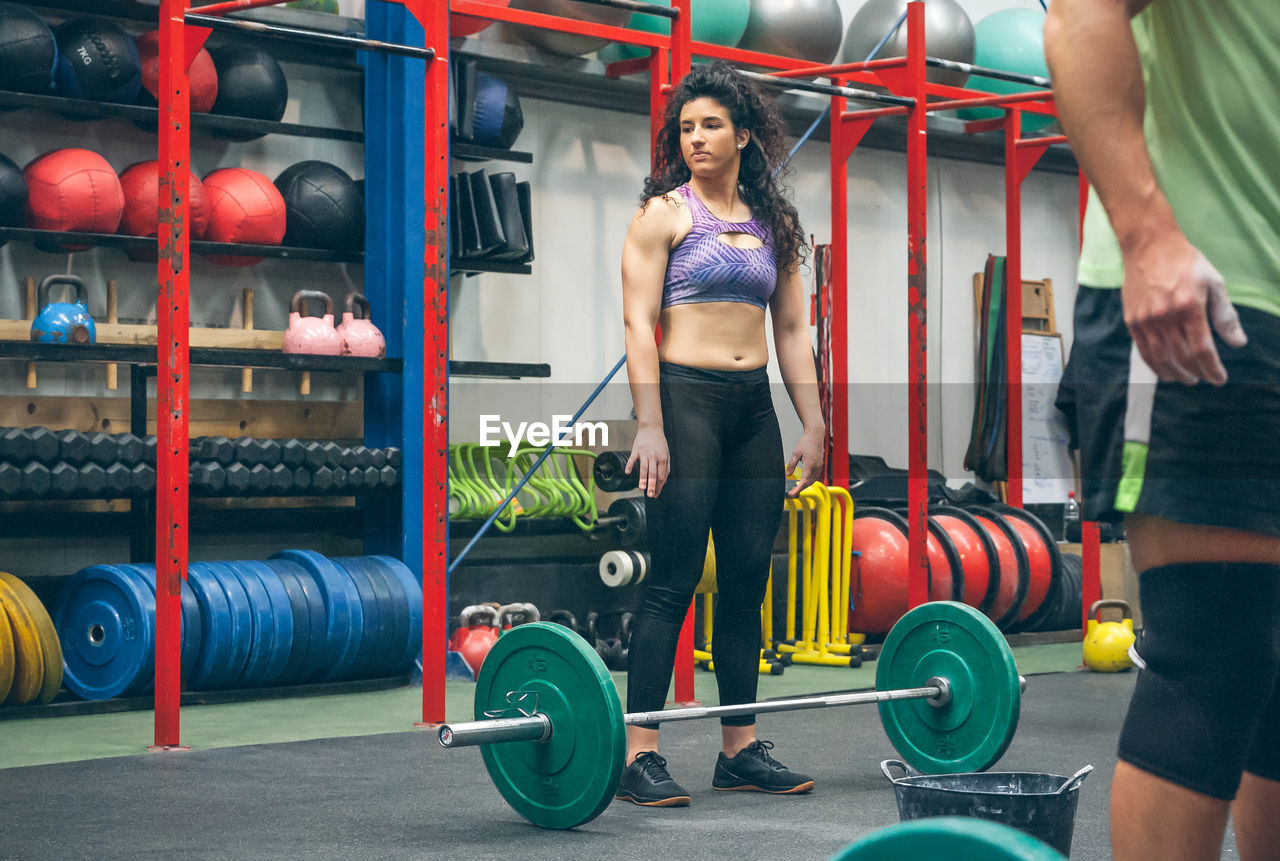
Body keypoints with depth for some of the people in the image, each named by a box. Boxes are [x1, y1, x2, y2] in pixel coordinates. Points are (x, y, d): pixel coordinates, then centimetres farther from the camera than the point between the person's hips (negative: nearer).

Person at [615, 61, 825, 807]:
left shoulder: (774, 224, 14)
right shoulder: (663, 213, -2)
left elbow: (792, 329, 14)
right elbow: (640, 323, -8)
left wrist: (814, 423, 7)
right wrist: (649, 427, -17)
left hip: (754, 409, 6)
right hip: (686, 398, -6)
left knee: (747, 579, 7)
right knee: (675, 579, -8)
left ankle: (742, 748, 15)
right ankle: (640, 756, -4)